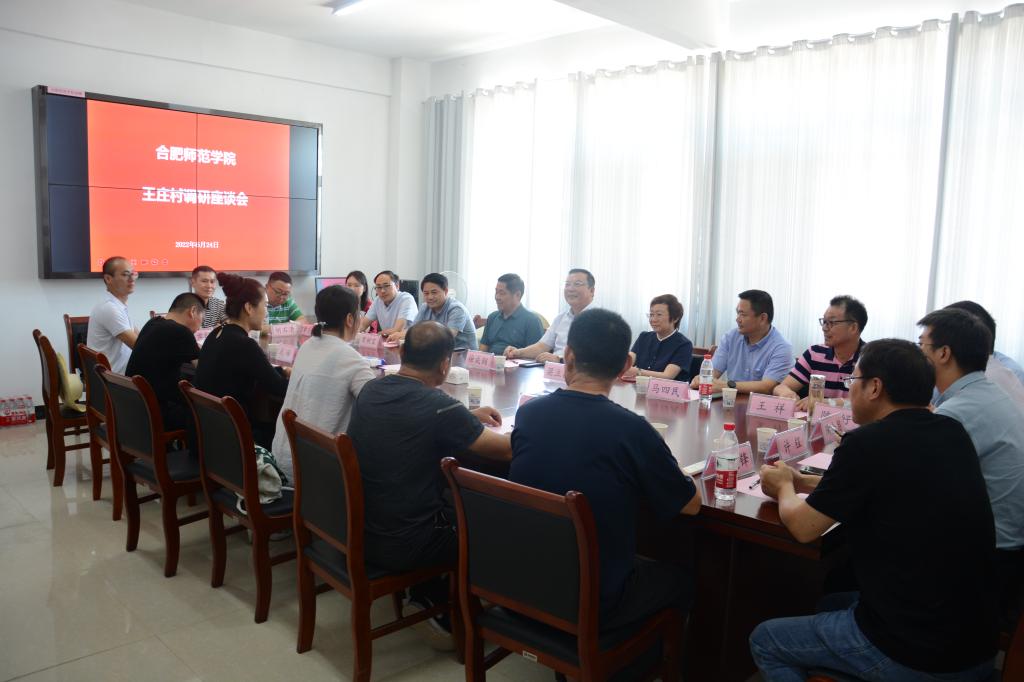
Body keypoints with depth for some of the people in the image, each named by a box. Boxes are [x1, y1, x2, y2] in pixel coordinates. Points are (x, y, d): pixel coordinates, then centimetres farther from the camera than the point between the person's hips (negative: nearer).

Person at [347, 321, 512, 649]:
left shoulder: (370, 390, -1)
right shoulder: (439, 406, -23)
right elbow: (505, 450, -13)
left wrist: (469, 417, 20)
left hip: (354, 531, 7)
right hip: (399, 548, -7)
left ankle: (423, 598, 33)